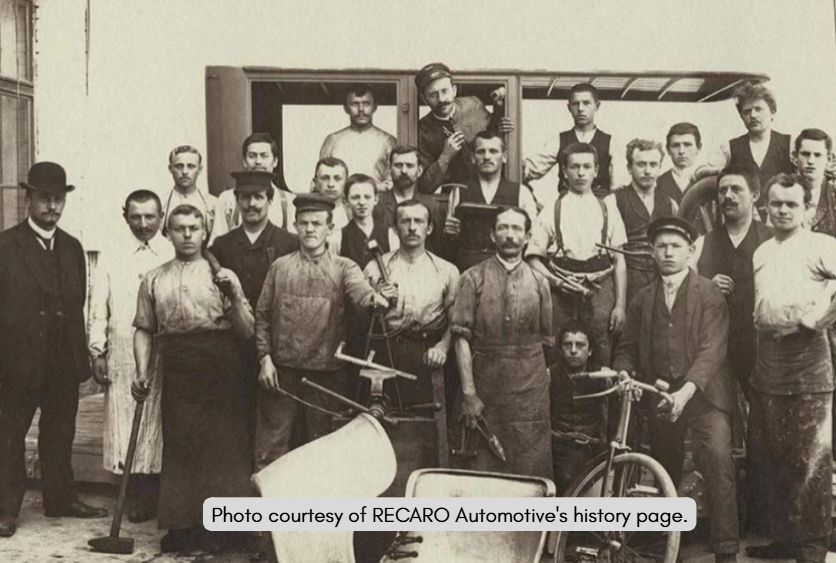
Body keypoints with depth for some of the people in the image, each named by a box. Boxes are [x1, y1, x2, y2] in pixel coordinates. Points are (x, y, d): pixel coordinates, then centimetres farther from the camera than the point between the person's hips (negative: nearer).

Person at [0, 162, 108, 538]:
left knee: (60, 433, 14)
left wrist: (82, 357, 7)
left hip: (65, 361, 5)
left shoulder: (72, 248, 11)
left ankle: (61, 498, 26)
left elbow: (78, 306, 11)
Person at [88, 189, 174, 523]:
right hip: (123, 352, 2)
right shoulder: (111, 256, 8)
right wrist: (97, 352, 2)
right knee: (126, 424, 1)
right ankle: (141, 498, 11)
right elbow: (98, 308, 8)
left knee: (161, 426, 1)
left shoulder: (175, 256, 2)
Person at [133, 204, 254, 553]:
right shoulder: (154, 280, 12)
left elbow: (246, 331, 2)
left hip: (220, 376, -1)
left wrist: (234, 296, -13)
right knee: (178, 447, 3)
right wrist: (142, 373, 0)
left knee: (221, 446, 0)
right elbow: (144, 330, 12)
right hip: (177, 377, 1)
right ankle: (180, 525, 14)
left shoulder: (222, 276, 6)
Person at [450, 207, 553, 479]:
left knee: (531, 467, 2)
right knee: (483, 467, 2)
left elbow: (546, 340, 13)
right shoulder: (473, 278, 2)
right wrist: (468, 393, -10)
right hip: (485, 383, -1)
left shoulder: (539, 282, 9)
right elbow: (462, 337, -4)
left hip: (530, 388, 2)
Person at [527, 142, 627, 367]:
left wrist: (620, 305, 2)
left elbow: (619, 262, 8)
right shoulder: (551, 212, 4)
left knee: (600, 359, 2)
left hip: (600, 294, 1)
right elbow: (533, 258, 4)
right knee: (558, 360, -1)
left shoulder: (608, 210, 8)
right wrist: (556, 281, -11)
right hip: (561, 295, -1)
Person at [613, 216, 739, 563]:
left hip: (701, 394, -4)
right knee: (665, 472, 11)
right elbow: (627, 348, 13)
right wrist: (622, 374, -10)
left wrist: (686, 391, -25)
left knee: (717, 456, -23)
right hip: (659, 396, 4)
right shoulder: (643, 299, 12)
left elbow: (712, 349, -11)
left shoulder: (709, 293, -1)